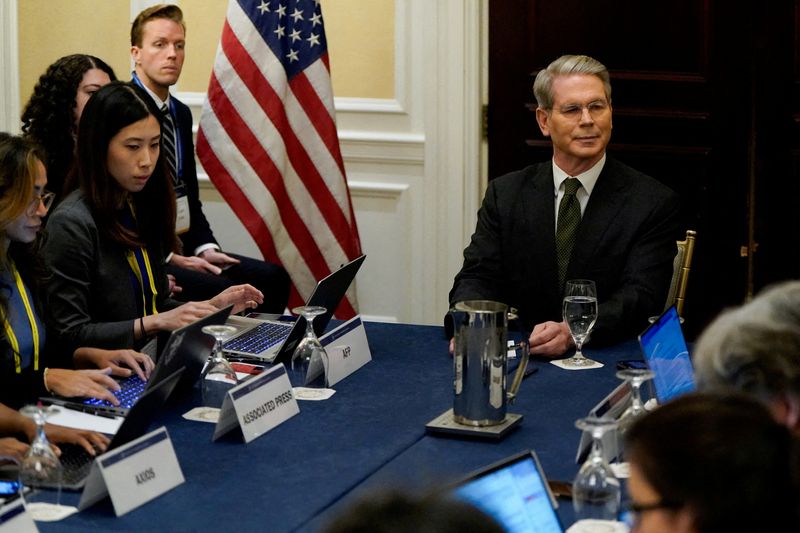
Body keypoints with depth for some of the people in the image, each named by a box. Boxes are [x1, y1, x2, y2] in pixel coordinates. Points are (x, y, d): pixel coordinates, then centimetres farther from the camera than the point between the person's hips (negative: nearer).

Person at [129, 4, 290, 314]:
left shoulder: (181, 114, 15)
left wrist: (205, 249, 0)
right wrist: (168, 257, -18)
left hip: (178, 249, 8)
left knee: (272, 278, -10)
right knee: (220, 291, -29)